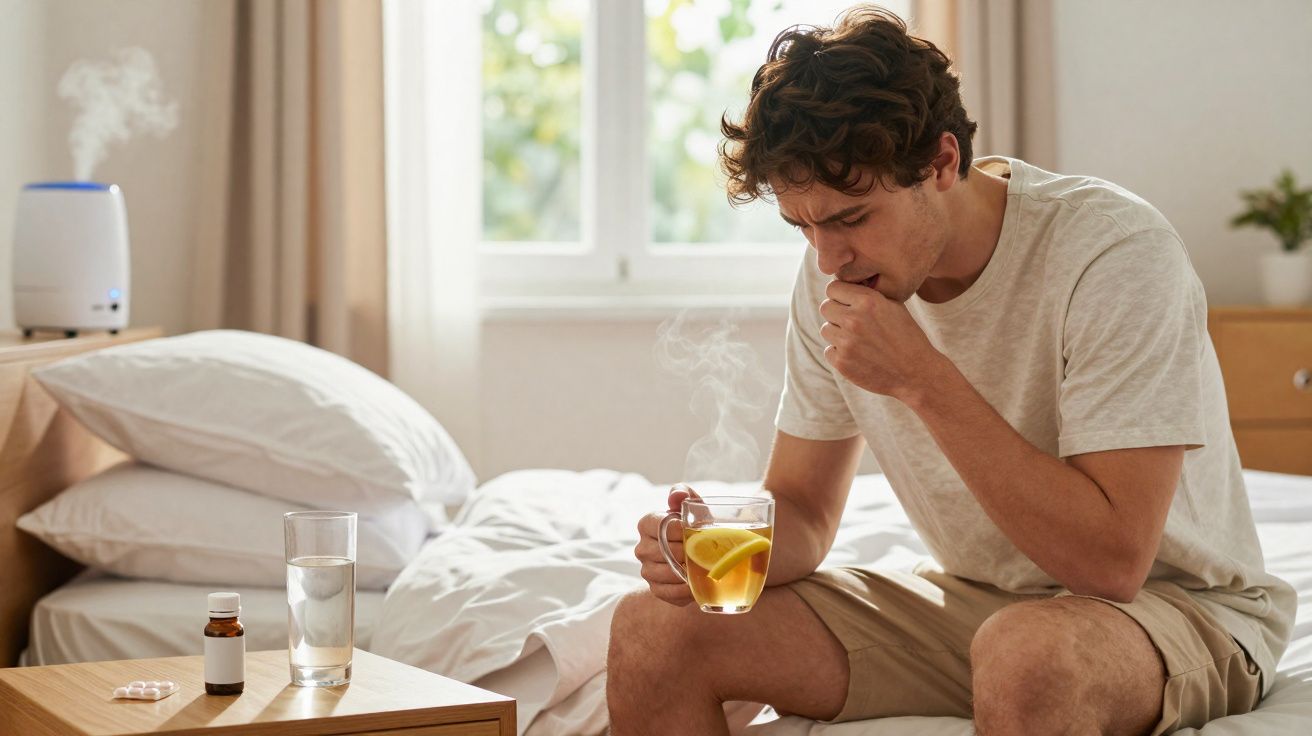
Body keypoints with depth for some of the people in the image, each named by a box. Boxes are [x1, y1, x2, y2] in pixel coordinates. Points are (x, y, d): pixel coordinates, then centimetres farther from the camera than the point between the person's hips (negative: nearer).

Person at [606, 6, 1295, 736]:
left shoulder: (1116, 251, -23)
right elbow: (803, 511, 4)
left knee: (1028, 653, -41)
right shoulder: (835, 269, -4)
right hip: (971, 598, 6)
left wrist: (923, 378, -29)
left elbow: (1111, 561, -29)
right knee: (653, 633, -10)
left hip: (1180, 601, -5)